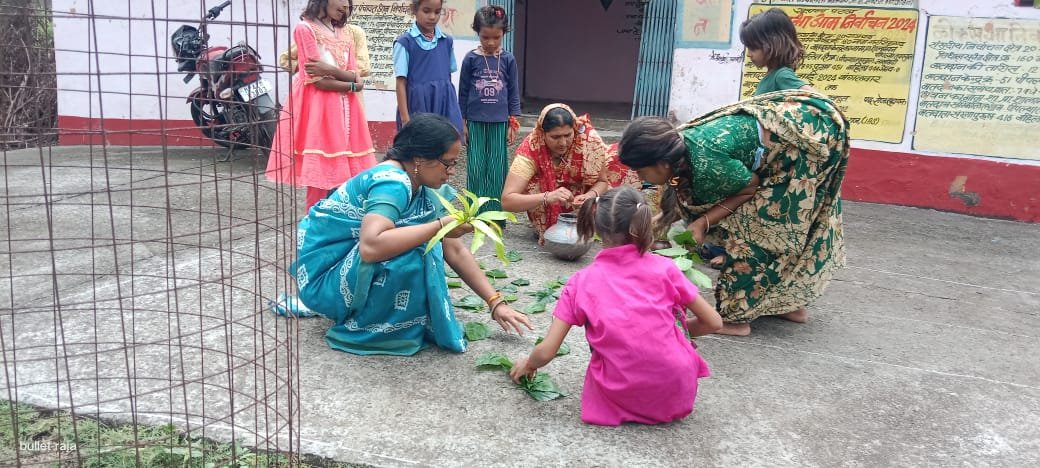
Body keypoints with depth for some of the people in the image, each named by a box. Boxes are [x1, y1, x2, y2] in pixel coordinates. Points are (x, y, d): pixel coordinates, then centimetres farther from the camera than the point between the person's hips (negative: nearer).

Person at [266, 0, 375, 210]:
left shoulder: (346, 36, 18)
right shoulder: (305, 29, -3)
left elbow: (356, 78, 4)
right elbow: (318, 80, -11)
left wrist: (331, 70, -13)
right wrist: (351, 85, -4)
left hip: (344, 108, 6)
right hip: (317, 107, -6)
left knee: (344, 175, 1)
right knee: (319, 176, -9)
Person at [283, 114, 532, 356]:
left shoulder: (425, 190, 2)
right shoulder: (392, 183, -25)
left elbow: (455, 250, 3)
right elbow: (371, 246, -42)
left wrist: (495, 302, -2)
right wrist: (440, 226, -33)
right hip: (323, 273, -9)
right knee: (416, 252, -25)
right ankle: (360, 328, -5)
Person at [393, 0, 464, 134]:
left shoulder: (447, 41, 9)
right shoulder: (405, 42, -4)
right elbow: (401, 83, -6)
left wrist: (454, 111, 14)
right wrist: (405, 118, -11)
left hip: (444, 105, 4)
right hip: (418, 106, -4)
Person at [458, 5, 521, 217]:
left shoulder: (508, 60, 1)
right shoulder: (471, 59, -2)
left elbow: (513, 92, 5)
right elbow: (463, 92, 3)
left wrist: (513, 123, 2)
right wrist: (462, 122, 1)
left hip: (499, 122, 1)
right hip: (475, 122, -1)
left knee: (497, 170, 3)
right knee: (476, 169, 2)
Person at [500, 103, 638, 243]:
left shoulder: (588, 139, -27)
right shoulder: (530, 151, -31)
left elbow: (602, 180, -14)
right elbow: (506, 201, -36)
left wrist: (590, 196, -37)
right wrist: (547, 197, -50)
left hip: (583, 194, 3)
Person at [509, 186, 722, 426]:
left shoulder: (581, 282, -3)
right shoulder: (664, 268, -3)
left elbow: (545, 352, -4)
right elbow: (713, 322, 4)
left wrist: (527, 364, 19)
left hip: (620, 397, 0)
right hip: (676, 395, 0)